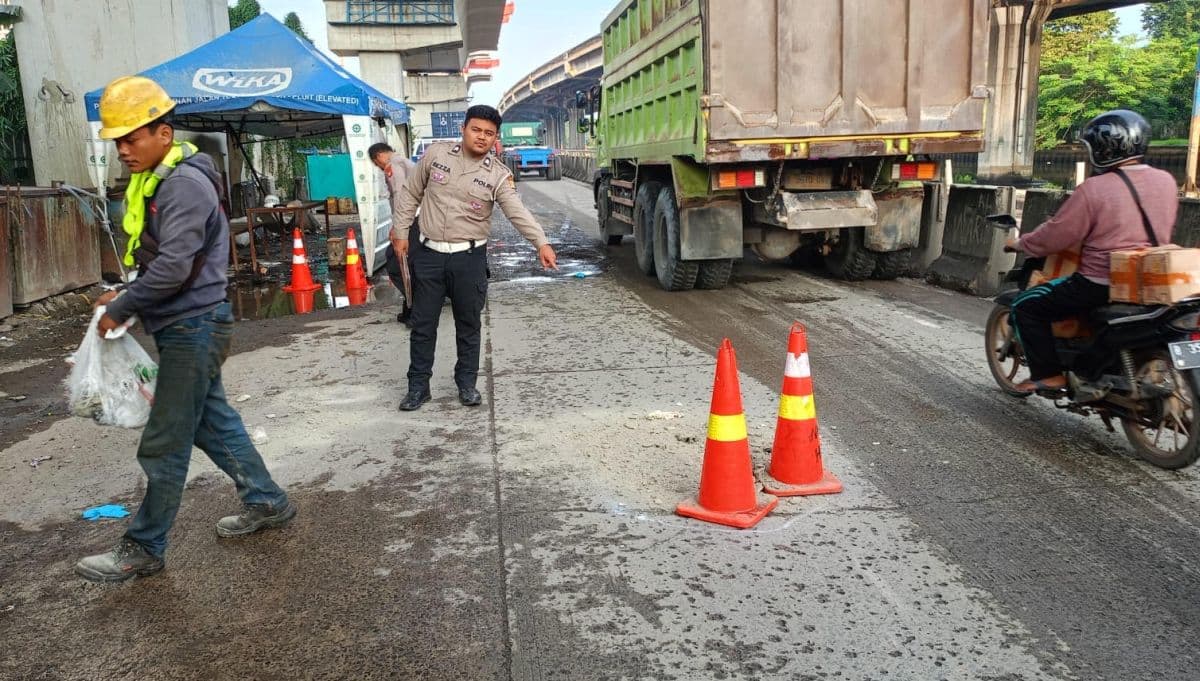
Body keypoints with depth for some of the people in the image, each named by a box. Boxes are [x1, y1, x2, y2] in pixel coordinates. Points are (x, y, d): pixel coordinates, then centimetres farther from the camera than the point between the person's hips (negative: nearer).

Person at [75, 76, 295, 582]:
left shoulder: (185, 182, -19)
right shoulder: (156, 180, 11)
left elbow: (173, 266, -25)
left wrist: (120, 309, -15)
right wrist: (127, 295, 4)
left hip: (193, 329, -10)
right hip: (186, 326, 10)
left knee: (164, 444, 0)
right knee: (213, 421, 18)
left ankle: (144, 549, 12)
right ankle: (265, 502, 30)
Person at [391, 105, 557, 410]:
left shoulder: (498, 175, -6)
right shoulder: (436, 154, 0)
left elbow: (518, 212, -19)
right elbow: (411, 194, 10)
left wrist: (541, 242, -34)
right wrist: (400, 231, 8)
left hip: (469, 258, -1)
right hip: (428, 254, 1)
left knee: (468, 324, 10)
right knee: (423, 324, 8)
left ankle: (466, 382, 26)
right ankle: (418, 386, 21)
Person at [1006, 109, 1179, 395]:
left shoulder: (1094, 189, -17)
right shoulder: (1166, 181, 3)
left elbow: (1054, 238, -13)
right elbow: (1160, 230, 17)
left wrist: (1020, 243, 5)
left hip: (1100, 285, -7)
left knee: (1026, 306, 5)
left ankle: (1048, 374, 0)